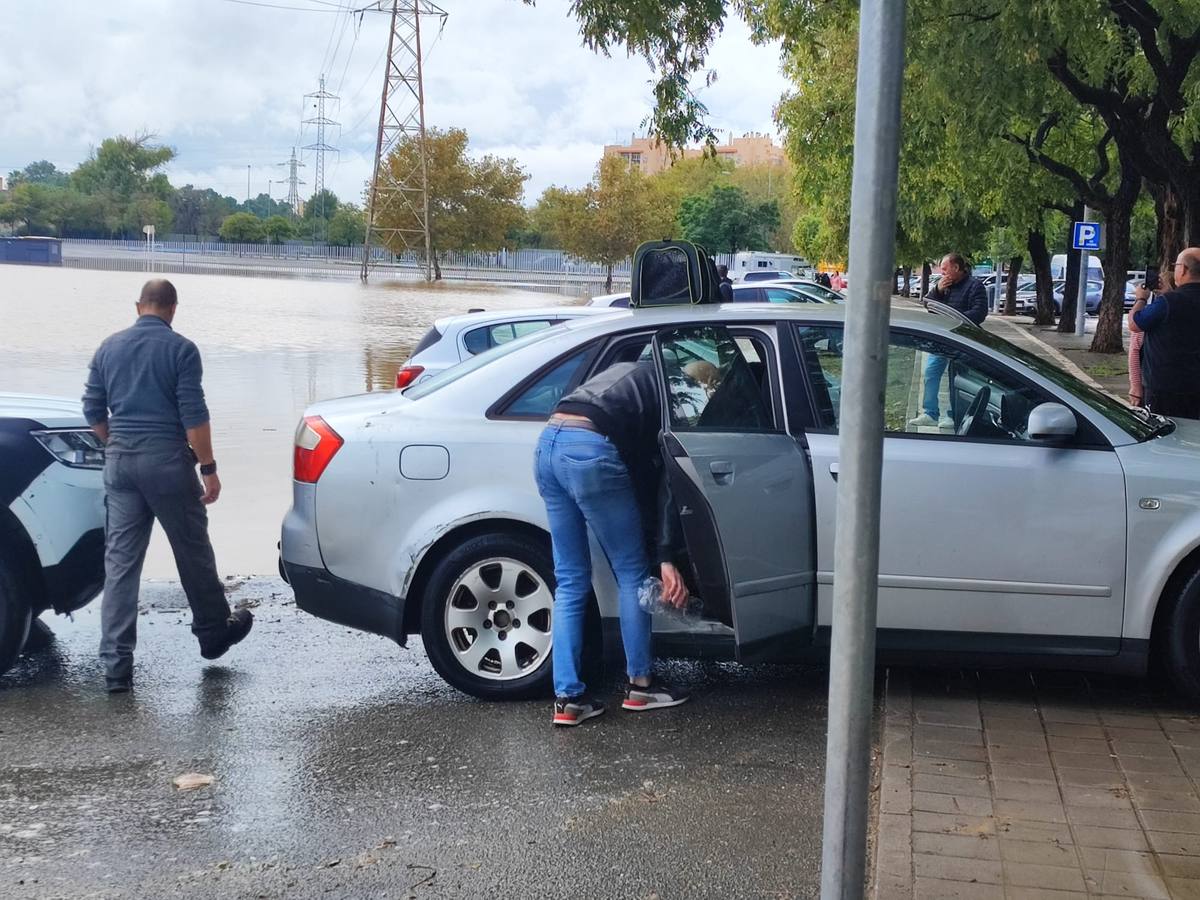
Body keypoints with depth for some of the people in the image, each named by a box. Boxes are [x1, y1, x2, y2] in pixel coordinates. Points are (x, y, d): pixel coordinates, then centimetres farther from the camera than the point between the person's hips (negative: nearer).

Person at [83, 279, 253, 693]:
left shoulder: (109, 348, 8)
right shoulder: (181, 349, -7)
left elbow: (93, 410, 12)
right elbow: (194, 415, -12)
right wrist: (208, 468, -8)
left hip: (119, 462, 4)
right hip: (166, 460, -4)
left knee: (120, 562, 3)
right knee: (192, 551, 12)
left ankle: (116, 665, 1)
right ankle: (213, 631, 28)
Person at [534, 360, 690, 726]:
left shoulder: (637, 376, 34)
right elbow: (670, 482, 3)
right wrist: (667, 558, 2)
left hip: (548, 443, 8)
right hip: (590, 451, -7)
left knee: (570, 580, 13)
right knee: (632, 573, 10)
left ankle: (568, 698, 12)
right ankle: (640, 685, 21)